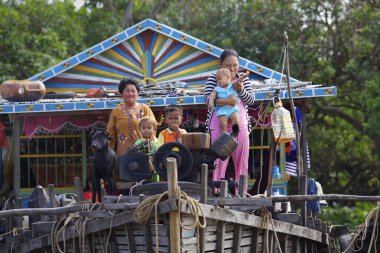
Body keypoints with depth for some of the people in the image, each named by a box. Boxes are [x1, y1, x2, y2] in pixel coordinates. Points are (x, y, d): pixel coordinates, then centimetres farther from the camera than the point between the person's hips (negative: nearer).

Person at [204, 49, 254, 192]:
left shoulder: (243, 79, 12)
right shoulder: (214, 79, 1)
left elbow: (251, 100, 4)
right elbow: (207, 99, -13)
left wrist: (240, 90, -15)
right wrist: (226, 101, -29)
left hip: (241, 125, 4)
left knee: (242, 161, 4)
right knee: (220, 159, -6)